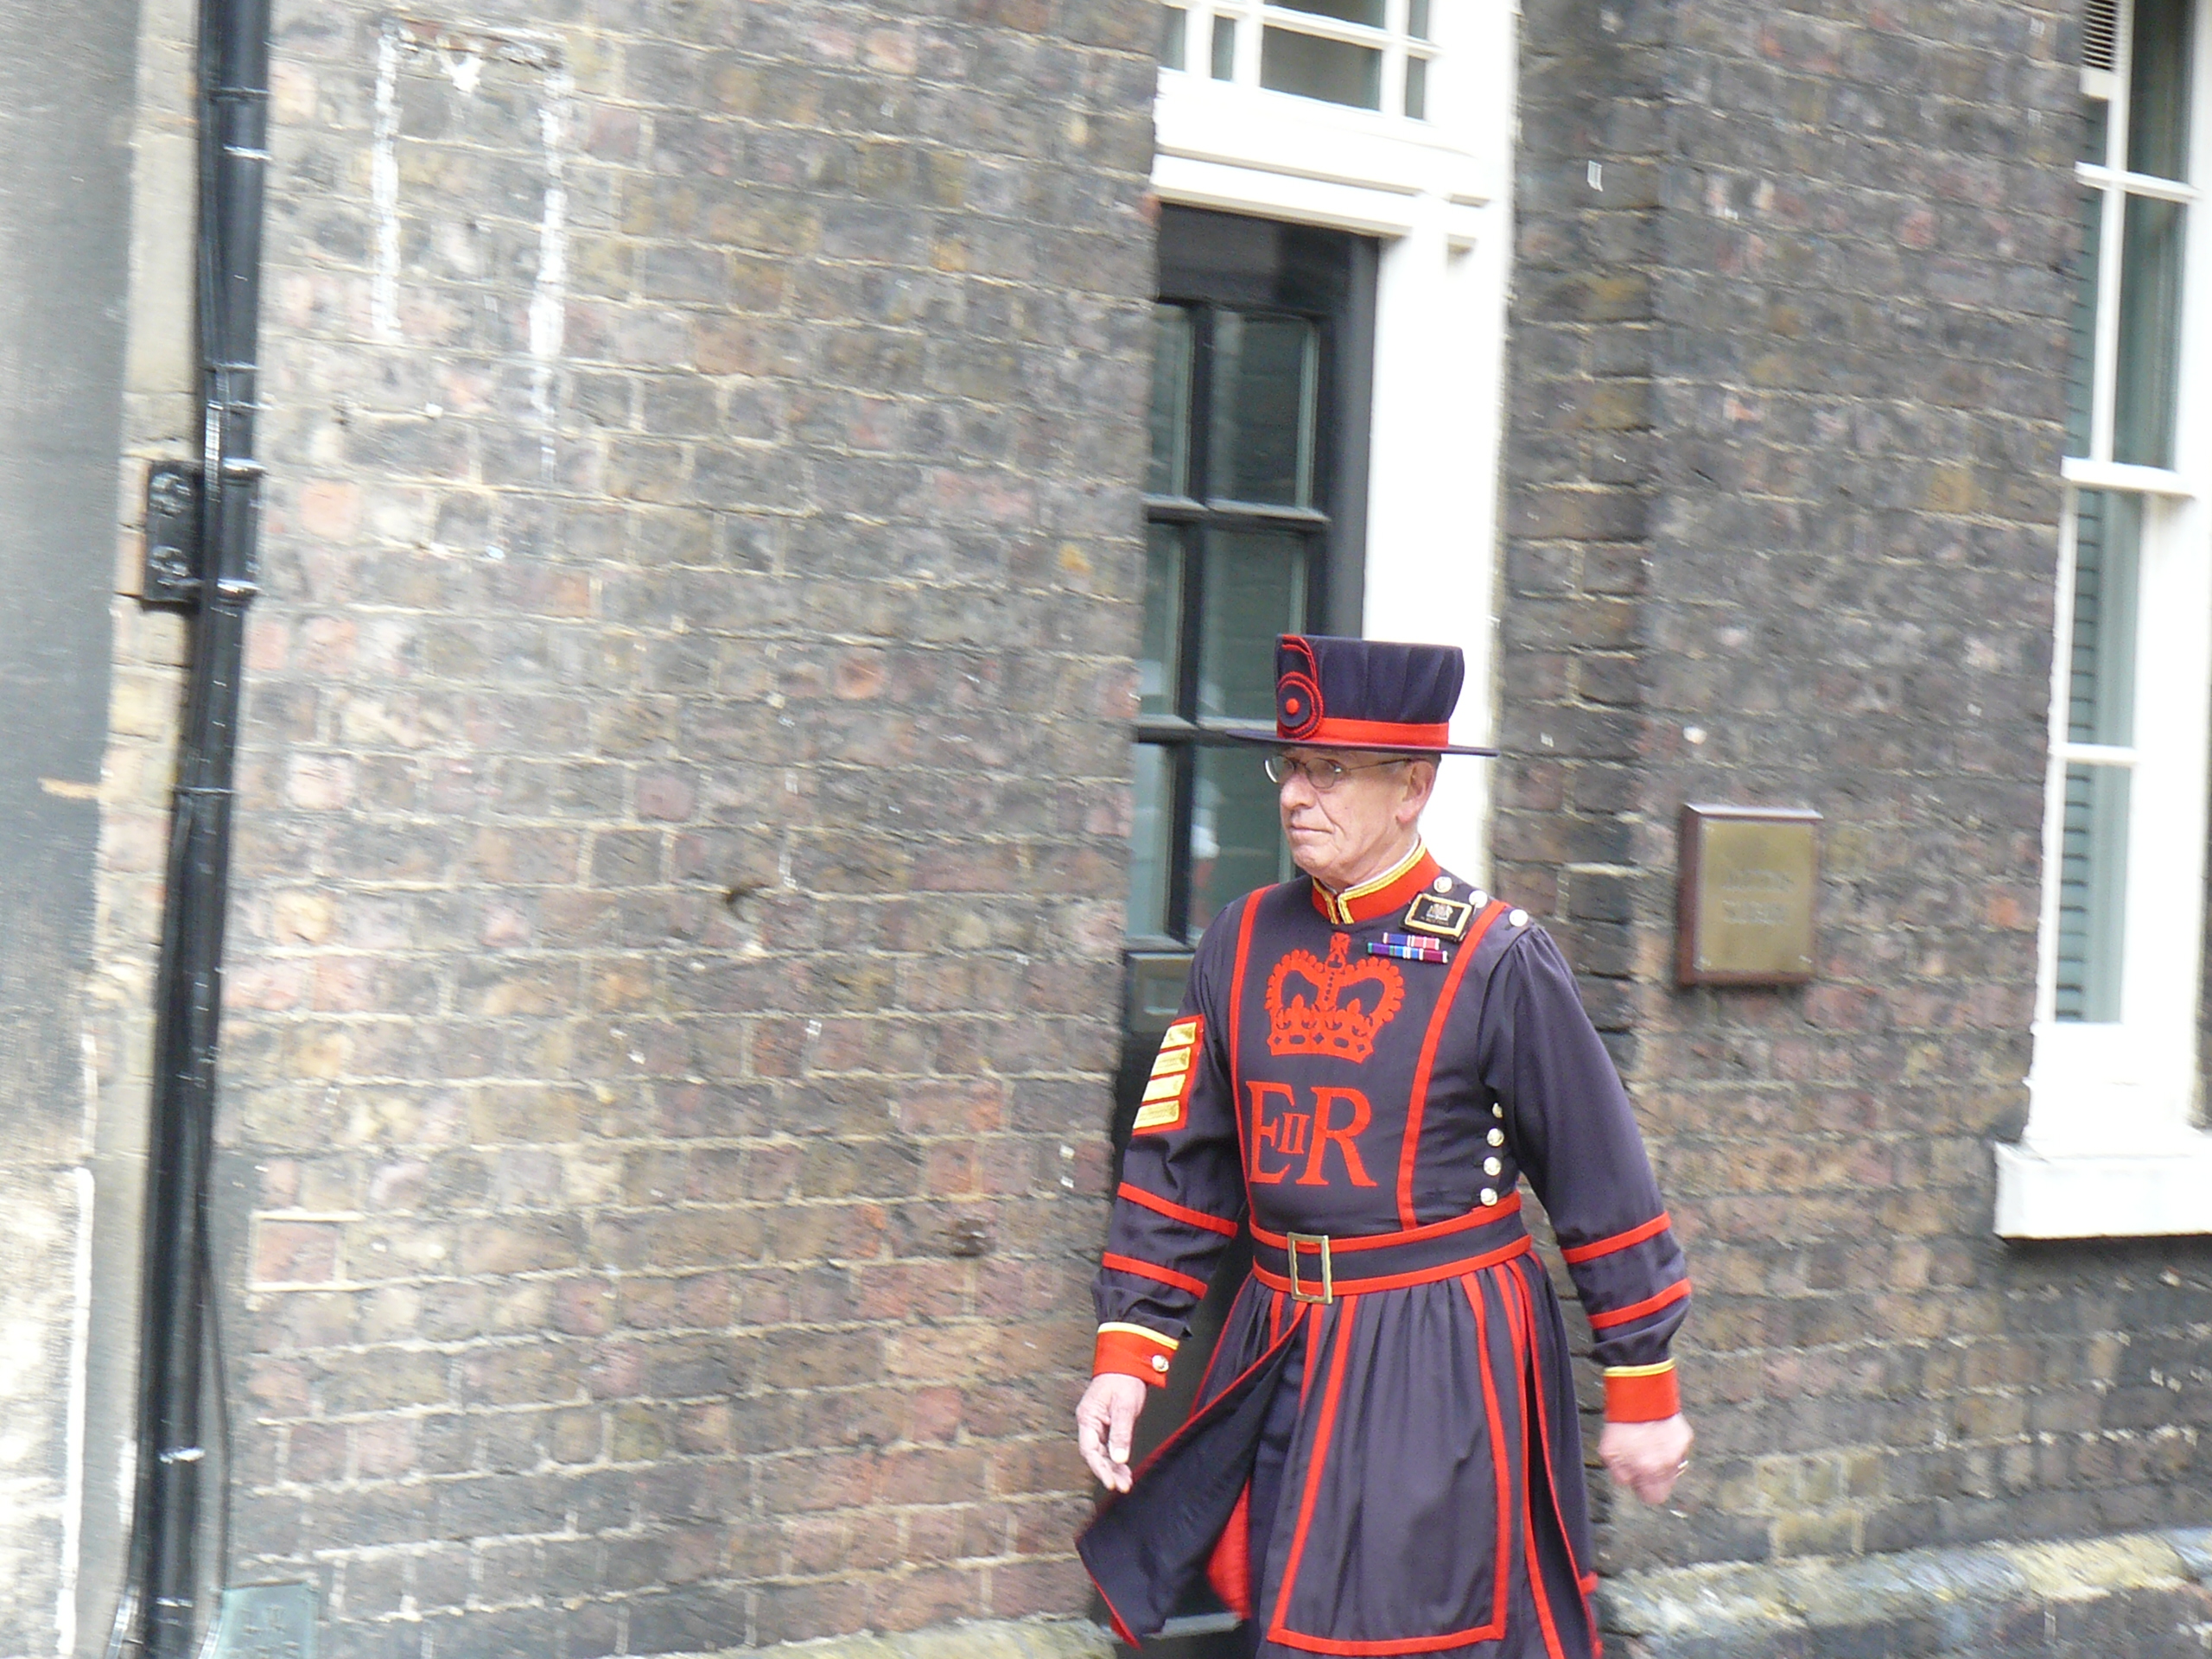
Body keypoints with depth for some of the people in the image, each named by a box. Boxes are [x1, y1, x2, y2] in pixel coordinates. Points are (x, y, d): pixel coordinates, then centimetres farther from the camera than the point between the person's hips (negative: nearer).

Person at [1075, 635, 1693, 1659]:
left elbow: (1606, 1188, -4)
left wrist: (1642, 1396, -1)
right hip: (1279, 1354, 5)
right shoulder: (1243, 942, 5)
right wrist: (1126, 1355, 1)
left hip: (1443, 1368, -5)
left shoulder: (1496, 961, -8)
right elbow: (1178, 1163, 8)